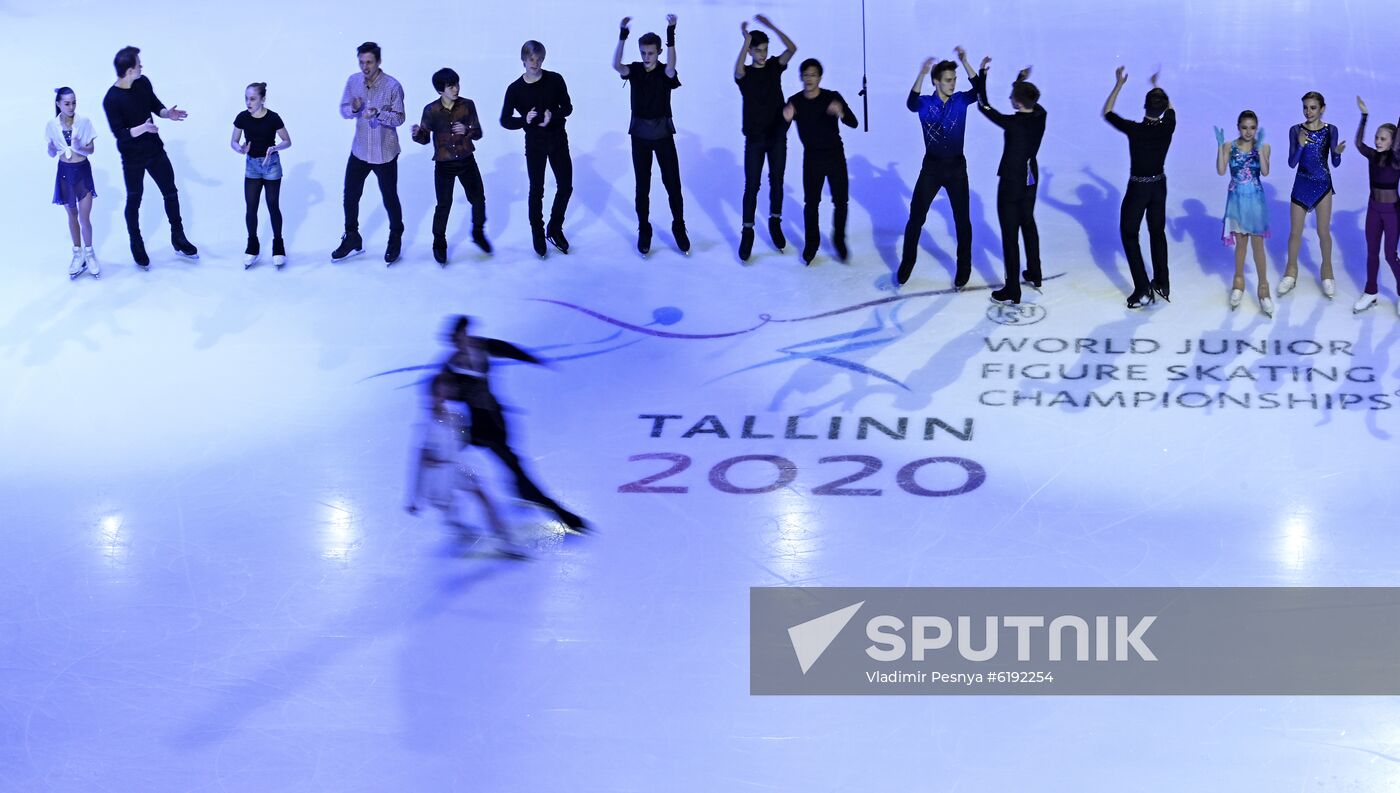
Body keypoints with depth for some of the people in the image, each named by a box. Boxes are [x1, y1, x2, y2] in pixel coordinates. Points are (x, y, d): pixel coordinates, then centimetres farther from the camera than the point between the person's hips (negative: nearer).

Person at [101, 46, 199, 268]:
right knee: (134, 202, 9)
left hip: (155, 150, 6)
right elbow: (119, 133, -24)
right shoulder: (111, 99, -23)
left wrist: (167, 113, -10)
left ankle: (178, 239, 30)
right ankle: (137, 248, 24)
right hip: (132, 158, -6)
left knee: (170, 193, 14)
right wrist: (143, 128, -39)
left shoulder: (143, 83, -7)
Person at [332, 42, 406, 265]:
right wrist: (354, 109, -21)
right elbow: (343, 110, 2)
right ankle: (352, 240, 29)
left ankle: (395, 240, 30)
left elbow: (399, 118, -14)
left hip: (385, 154, -4)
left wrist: (377, 113, -31)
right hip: (359, 150, 4)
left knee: (389, 198, 9)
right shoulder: (353, 81, -5)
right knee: (350, 195, 11)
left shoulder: (392, 86, -17)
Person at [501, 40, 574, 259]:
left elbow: (567, 107, 1)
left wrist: (553, 115, -20)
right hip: (534, 143, -2)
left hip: (558, 140, 2)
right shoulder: (515, 89, -8)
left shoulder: (555, 80, -6)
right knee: (536, 190, 5)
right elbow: (505, 120, -3)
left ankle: (555, 230, 25)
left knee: (565, 186, 6)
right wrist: (525, 119, -21)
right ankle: (537, 234, 20)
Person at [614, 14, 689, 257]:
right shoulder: (635, 69, -3)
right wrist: (623, 35, -36)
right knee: (642, 186, 6)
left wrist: (671, 34, -45)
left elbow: (671, 66, -33)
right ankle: (644, 231, 18)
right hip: (640, 135, 1)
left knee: (673, 184, 2)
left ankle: (679, 228, 18)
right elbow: (616, 65, -24)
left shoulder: (665, 72, -9)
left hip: (663, 134, -1)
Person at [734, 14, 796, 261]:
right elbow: (738, 71, -31)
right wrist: (747, 39, -38)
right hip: (755, 137, -2)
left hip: (777, 134, 2)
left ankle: (775, 223, 23)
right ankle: (747, 232, 2)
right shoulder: (745, 74, -6)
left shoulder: (774, 66, 2)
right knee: (752, 185, -2)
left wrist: (771, 27, -23)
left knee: (776, 181, 10)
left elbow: (792, 49, -14)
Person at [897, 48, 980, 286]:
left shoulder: (960, 101, -2)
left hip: (956, 167, 1)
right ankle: (907, 263, 22)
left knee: (962, 220, 5)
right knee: (916, 218, 4)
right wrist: (921, 74, -46)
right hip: (931, 167, -1)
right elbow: (911, 103, -30)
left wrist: (965, 62, -32)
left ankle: (964, 268, 19)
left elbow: (978, 91, -20)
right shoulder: (925, 103, -7)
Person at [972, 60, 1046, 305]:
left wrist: (981, 74, -13)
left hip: (1011, 182, -7)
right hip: (1030, 178, 7)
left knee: (1010, 234, 0)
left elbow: (983, 106, -20)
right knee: (1028, 224, 26)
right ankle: (1034, 275, 40)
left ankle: (1012, 292, 4)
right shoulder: (1040, 115, -10)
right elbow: (1030, 102, 16)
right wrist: (1022, 81, 16)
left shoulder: (1013, 124, -29)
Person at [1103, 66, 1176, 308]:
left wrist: (1119, 84, -4)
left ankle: (1143, 290, -2)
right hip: (1159, 186, 5)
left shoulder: (1135, 130, -25)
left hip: (1137, 188, -4)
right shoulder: (1168, 127, -13)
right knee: (1158, 232, 20)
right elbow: (1170, 109, 13)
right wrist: (1156, 85, 25)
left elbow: (1107, 113, -10)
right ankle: (1162, 284, 26)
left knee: (1129, 234, 7)